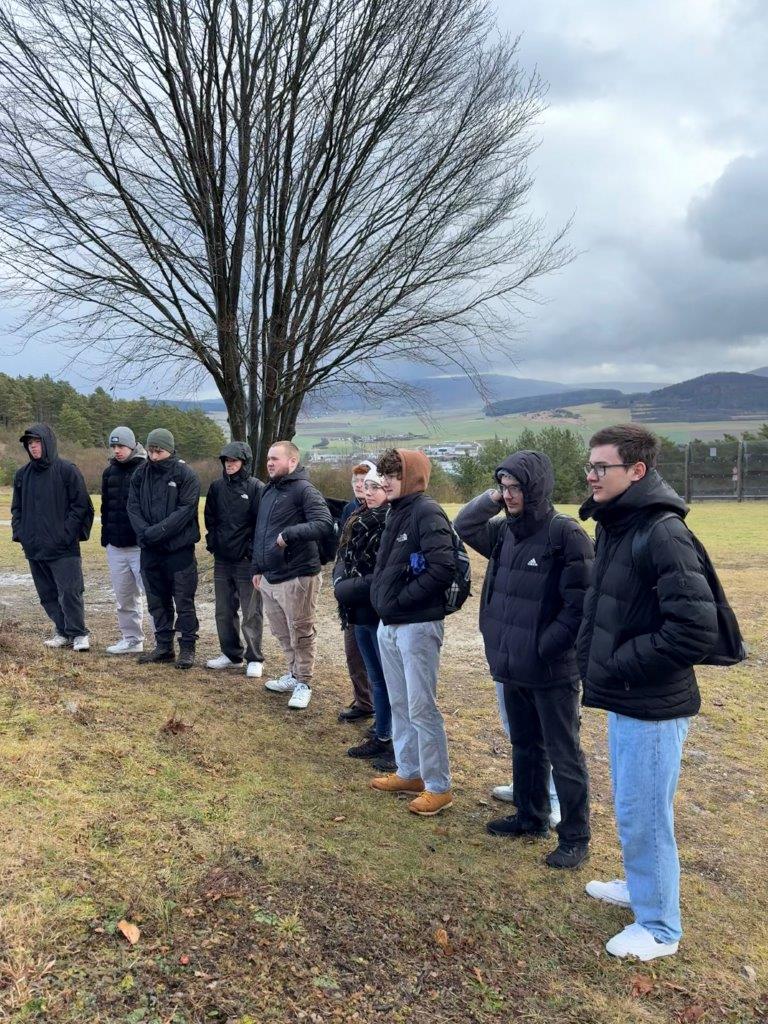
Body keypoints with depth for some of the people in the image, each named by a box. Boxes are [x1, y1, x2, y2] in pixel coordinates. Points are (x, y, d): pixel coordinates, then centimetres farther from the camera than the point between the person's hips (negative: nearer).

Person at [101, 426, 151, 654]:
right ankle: (131, 640, 23)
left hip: (140, 545, -7)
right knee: (124, 597, 13)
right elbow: (105, 506, 19)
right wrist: (105, 536, 15)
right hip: (115, 546, 7)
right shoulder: (109, 472, 12)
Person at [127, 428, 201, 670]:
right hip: (150, 550, 5)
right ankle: (163, 646, 24)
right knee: (157, 602, 13)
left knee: (184, 602, 1)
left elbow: (186, 510, -15)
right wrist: (144, 531, -14)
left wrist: (157, 531, -21)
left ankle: (187, 648, 10)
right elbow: (133, 507, 3)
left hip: (180, 548, -5)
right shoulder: (141, 474, 7)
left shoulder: (186, 475, -7)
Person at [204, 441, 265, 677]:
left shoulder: (256, 488, -7)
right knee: (224, 611, 12)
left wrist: (252, 550, -12)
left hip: (247, 560, -6)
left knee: (251, 613, 1)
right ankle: (231, 654, 26)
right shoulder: (216, 487, 9)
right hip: (222, 560, 6)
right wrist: (212, 542, 7)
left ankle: (254, 659, 10)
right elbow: (209, 519, 17)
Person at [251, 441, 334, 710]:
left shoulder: (304, 490, -13)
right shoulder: (268, 491, 15)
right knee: (281, 633, 18)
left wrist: (289, 534, -29)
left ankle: (303, 684, 17)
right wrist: (257, 567, 20)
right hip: (269, 577, 9)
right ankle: (293, 675, 34)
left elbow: (325, 524, -25)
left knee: (301, 634, 4)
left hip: (297, 577, -9)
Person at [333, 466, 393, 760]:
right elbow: (343, 557, 13)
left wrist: (349, 590, -16)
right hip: (360, 614, 8)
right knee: (376, 678, 19)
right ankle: (381, 737, 32)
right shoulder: (357, 521, 9)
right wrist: (340, 583, -7)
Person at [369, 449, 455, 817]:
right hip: (388, 625, 9)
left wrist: (401, 599, -17)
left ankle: (438, 787, 11)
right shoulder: (395, 513, 12)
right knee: (399, 704, 17)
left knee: (421, 708, -2)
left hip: (417, 625, -9)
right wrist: (381, 598, 8)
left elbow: (443, 568, -23)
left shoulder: (427, 513, -15)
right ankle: (409, 773, 31)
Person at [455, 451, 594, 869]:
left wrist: (545, 646, -17)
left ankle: (575, 837, 21)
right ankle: (530, 817, 40)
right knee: (524, 746, 22)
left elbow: (580, 604, -19)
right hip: (513, 665, 8)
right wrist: (489, 500, 0)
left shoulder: (566, 534, -17)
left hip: (552, 670, -7)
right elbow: (463, 527, 16)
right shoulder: (504, 531, 5)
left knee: (563, 754, 6)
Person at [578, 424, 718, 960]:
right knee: (632, 808, 24)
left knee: (644, 816, 6)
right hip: (624, 699, 9)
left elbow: (696, 630, -26)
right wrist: (593, 659, 7)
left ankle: (659, 927, 25)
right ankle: (641, 886, 45)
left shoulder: (663, 534, -23)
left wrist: (622, 665, -18)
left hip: (652, 706, -9)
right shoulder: (614, 525, 6)